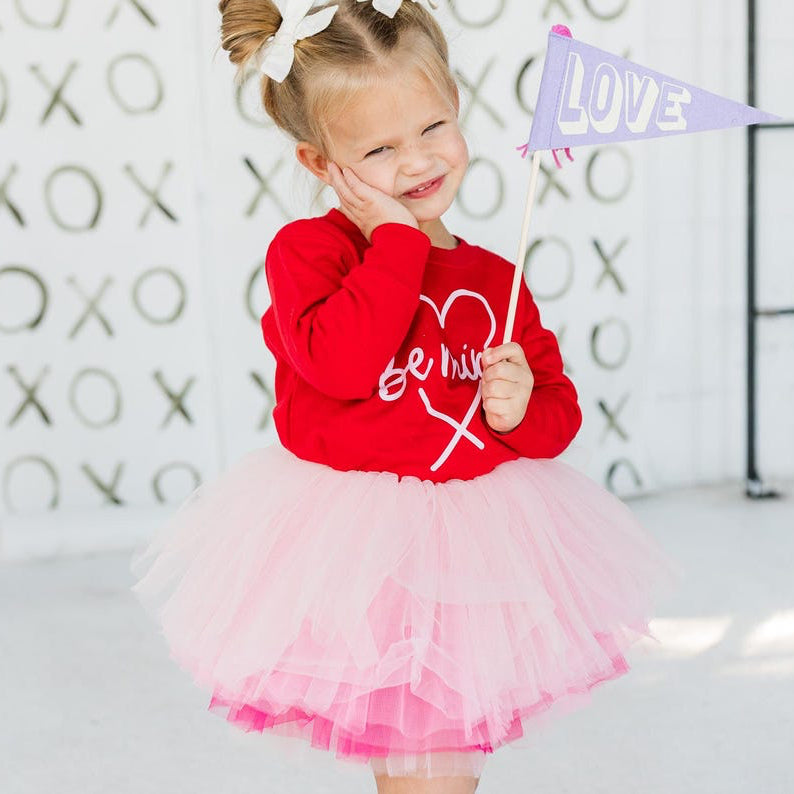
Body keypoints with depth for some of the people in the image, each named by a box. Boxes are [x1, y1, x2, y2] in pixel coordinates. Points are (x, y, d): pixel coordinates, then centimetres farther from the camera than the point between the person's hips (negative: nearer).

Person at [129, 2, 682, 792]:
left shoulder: (493, 279, 5)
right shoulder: (306, 249, -9)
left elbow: (559, 411, 11)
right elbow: (340, 363, -28)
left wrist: (522, 409, -12)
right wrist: (399, 238, -21)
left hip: (476, 543, 5)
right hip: (360, 552, -5)